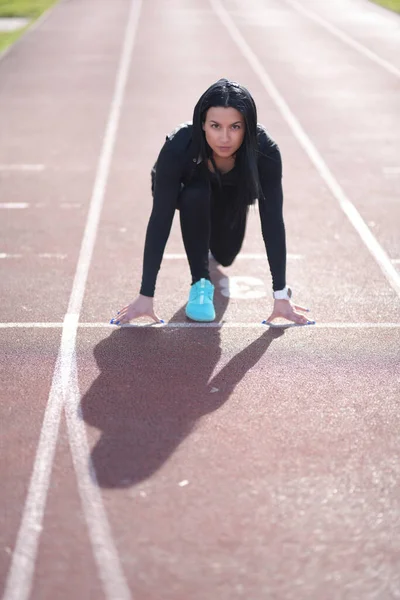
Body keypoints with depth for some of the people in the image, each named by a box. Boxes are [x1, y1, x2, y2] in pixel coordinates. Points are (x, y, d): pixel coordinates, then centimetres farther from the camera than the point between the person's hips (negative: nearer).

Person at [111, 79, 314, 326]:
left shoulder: (264, 150, -39)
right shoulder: (178, 147, -42)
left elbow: (272, 221, -35)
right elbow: (160, 220, -40)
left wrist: (281, 295, -35)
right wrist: (146, 296, -42)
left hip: (231, 193, 2)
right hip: (188, 190, -2)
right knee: (196, 195, -34)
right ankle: (200, 283, -14)